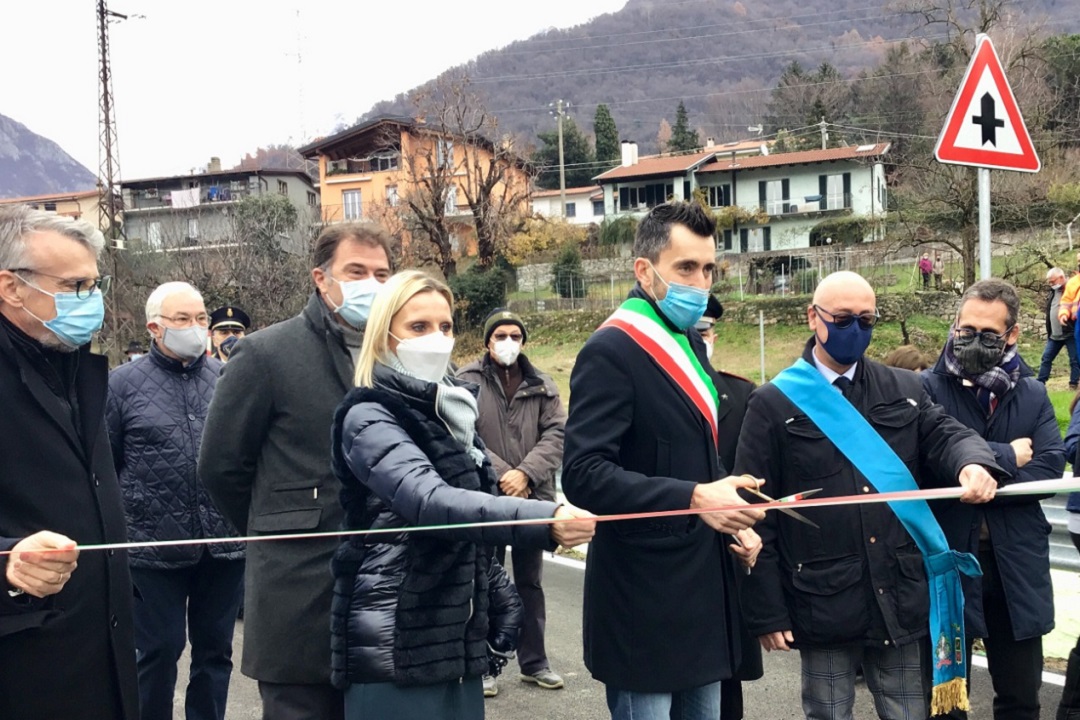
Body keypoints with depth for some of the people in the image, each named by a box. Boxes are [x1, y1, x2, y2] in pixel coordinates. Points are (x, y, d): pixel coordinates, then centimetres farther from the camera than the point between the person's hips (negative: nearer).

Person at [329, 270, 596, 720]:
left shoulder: (449, 410, 11)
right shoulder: (369, 417, -13)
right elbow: (430, 501, -30)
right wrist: (544, 519, -42)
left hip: (458, 638, 7)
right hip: (395, 645, -7)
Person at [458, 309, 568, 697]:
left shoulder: (543, 386, 7)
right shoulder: (466, 382, -3)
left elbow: (557, 434, -2)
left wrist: (526, 472, -16)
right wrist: (501, 474, -17)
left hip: (532, 498, 3)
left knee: (530, 583, 15)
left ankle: (534, 661, 27)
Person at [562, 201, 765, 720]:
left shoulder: (689, 344, 13)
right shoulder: (611, 351, -15)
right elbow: (583, 474, -23)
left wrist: (731, 520, 8)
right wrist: (691, 499, -30)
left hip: (705, 589, 9)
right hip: (646, 601, -8)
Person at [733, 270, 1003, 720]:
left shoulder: (905, 390, 10)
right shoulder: (774, 404, -3)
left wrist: (974, 464, -27)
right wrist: (767, 611, -8)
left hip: (901, 597, 4)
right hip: (823, 602, -3)